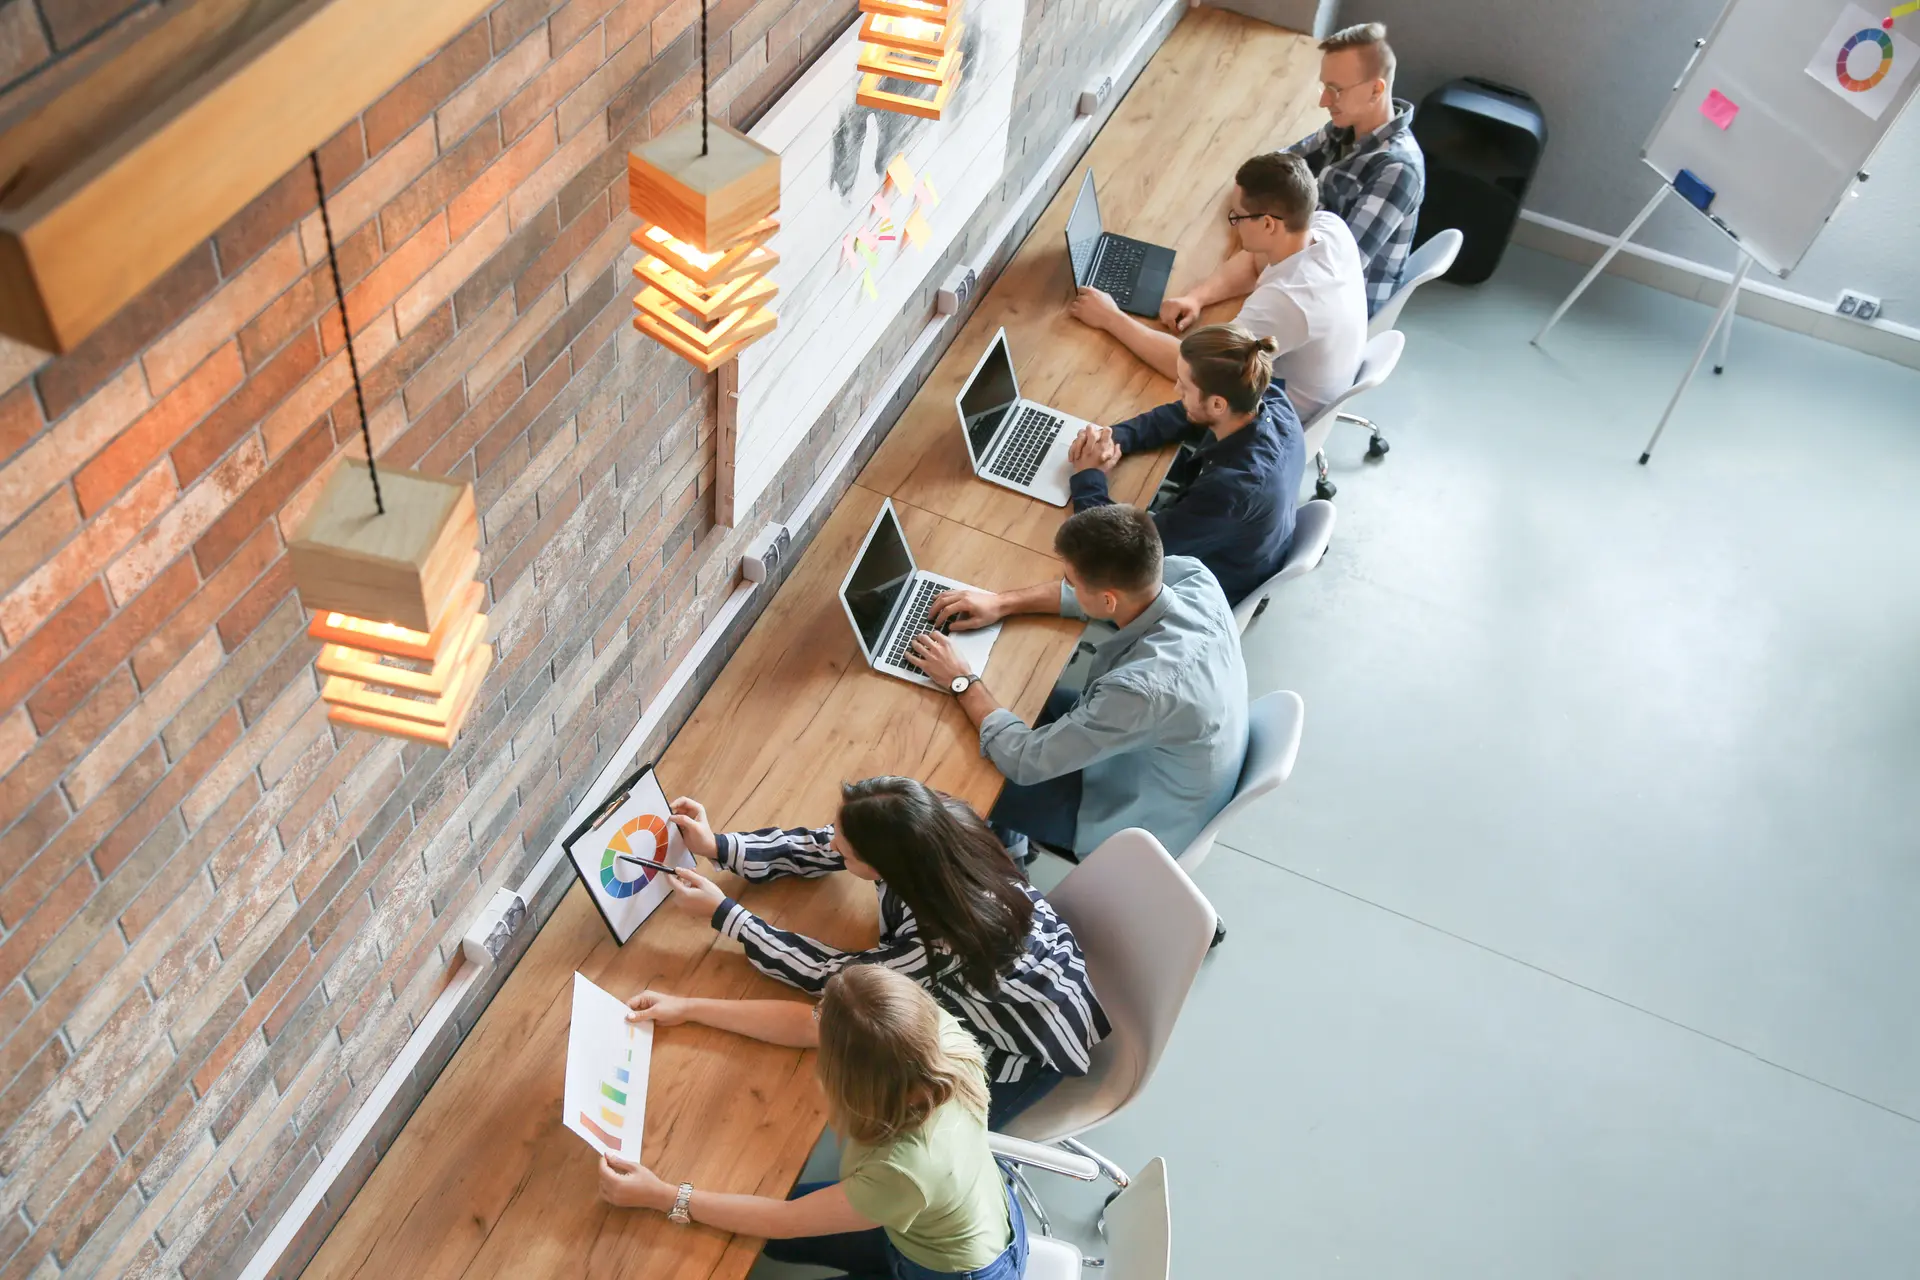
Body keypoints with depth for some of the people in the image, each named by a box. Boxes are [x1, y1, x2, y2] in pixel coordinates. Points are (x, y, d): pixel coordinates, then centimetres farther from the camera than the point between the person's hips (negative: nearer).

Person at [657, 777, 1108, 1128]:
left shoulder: (938, 945, -42)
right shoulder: (935, 831, -26)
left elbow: (829, 972, -27)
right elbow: (819, 847, -8)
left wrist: (721, 912, -23)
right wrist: (719, 846, -12)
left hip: (1034, 1043, -6)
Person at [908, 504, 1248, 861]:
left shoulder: (1143, 688, -42)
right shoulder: (1193, 578, -23)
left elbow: (1025, 762, -30)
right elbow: (1118, 586, 0)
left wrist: (963, 682, -17)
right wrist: (1004, 602, -3)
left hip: (1143, 818, -7)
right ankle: (1004, 830, 42)